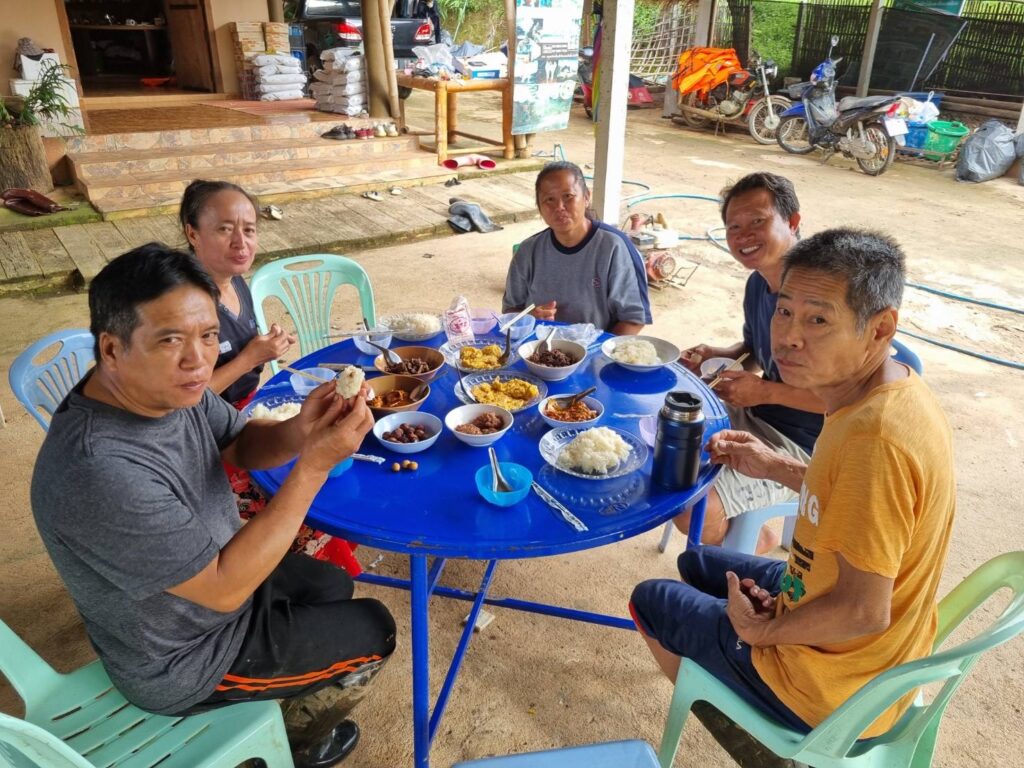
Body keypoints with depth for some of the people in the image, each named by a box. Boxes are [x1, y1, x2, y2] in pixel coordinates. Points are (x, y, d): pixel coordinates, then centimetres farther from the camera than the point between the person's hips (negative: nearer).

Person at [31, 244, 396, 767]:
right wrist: (314, 464, -35)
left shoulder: (167, 386, -14)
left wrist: (299, 431, -23)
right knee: (372, 632, 6)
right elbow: (224, 588, -31)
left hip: (214, 577, 8)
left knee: (332, 586, 24)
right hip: (180, 662, -7)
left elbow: (243, 444, 0)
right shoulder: (102, 473, -39)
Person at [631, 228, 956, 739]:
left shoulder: (876, 437, -36)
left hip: (832, 694, -8)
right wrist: (776, 467, 7)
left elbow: (863, 611, -32)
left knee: (650, 599, 12)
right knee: (696, 562, 26)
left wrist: (762, 630, -16)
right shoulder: (899, 391, -7)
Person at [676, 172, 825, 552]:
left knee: (694, 513, -24)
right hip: (753, 417, 9)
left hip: (801, 443, -9)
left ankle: (752, 541, 14)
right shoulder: (759, 282, 4)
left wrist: (764, 391, -24)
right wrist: (720, 355, 0)